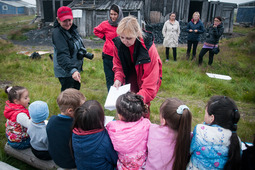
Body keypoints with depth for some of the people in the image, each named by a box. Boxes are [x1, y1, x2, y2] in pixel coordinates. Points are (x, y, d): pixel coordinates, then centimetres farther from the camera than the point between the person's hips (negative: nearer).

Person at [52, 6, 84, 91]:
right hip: (65, 71, -9)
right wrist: (72, 70, -47)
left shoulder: (72, 28, 2)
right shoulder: (57, 33, -24)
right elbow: (62, 55, -35)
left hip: (75, 69, 9)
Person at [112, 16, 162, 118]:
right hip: (130, 75, 3)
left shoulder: (148, 48, -32)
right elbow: (118, 64, 0)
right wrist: (118, 79, -20)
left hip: (146, 77, -3)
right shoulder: (118, 43, -17)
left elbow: (150, 82, -34)